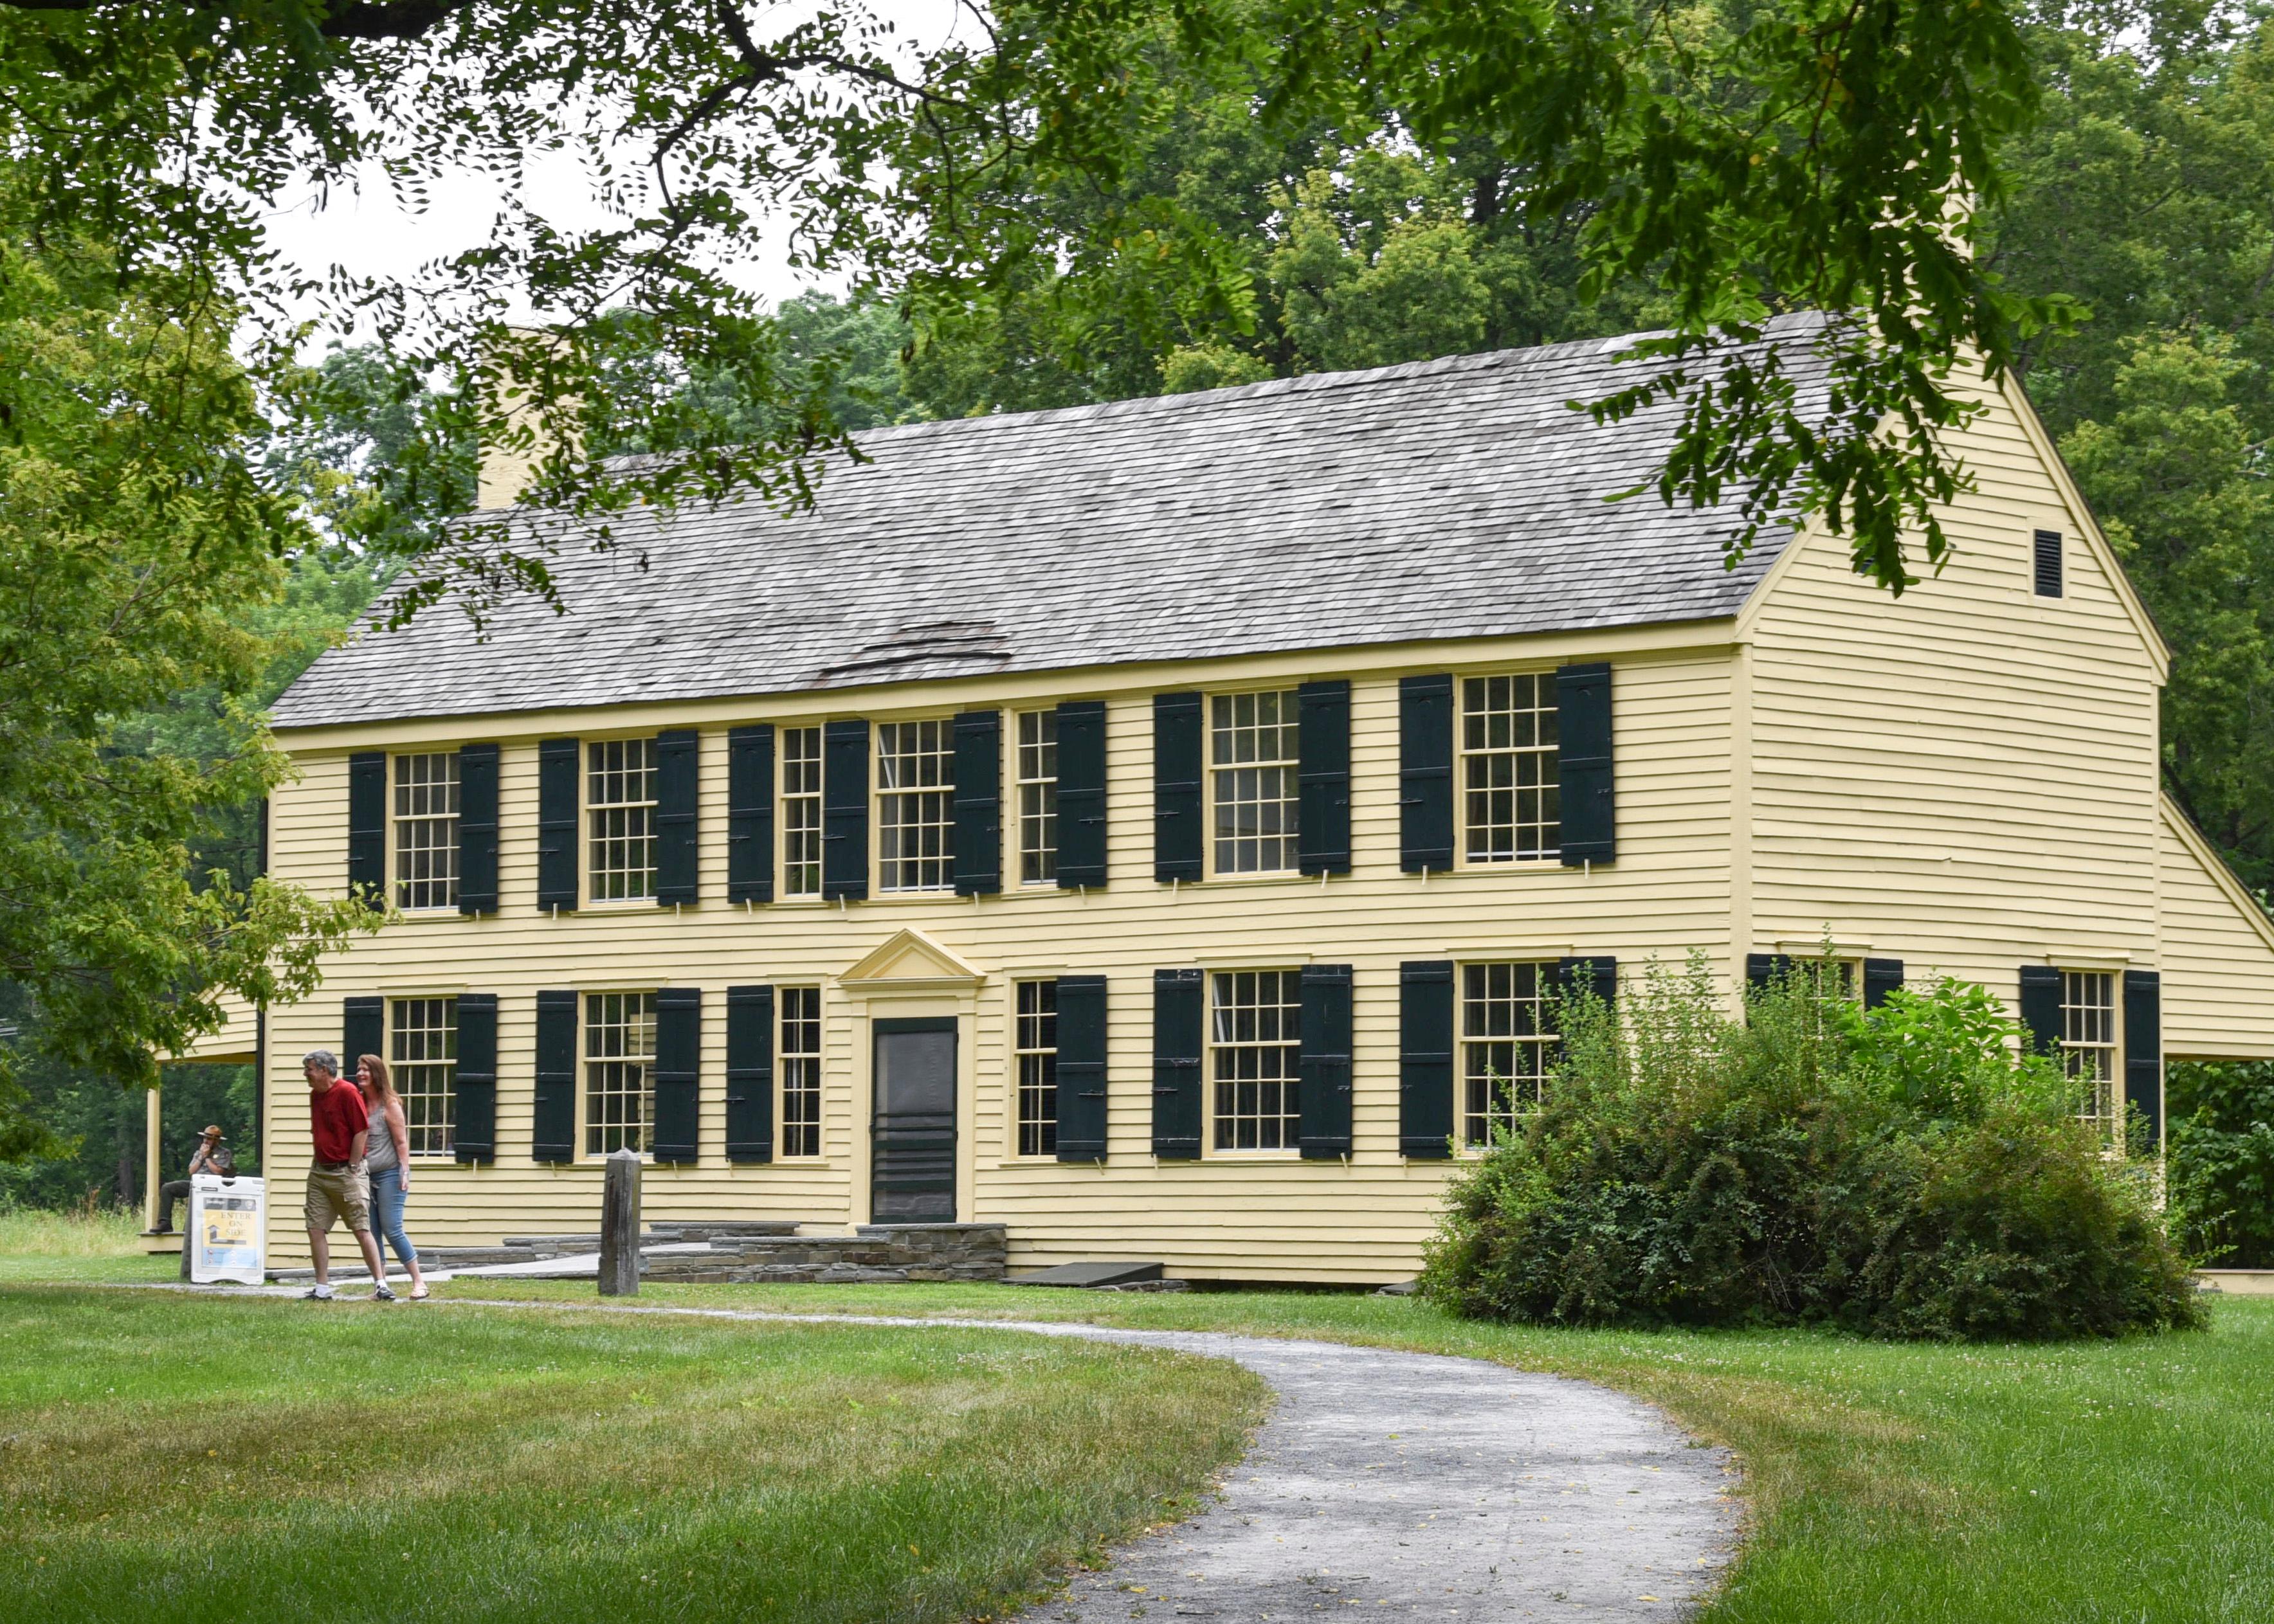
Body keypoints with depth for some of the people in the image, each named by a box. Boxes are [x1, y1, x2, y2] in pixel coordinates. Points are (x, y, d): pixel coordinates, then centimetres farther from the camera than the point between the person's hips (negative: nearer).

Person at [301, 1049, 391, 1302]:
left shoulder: (347, 1092, -12)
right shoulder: (315, 1095, 12)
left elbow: (362, 1131, -14)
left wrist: (352, 1169, -13)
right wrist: (319, 1162, 15)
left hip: (347, 1171, -8)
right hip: (319, 1171, 8)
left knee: (362, 1229, -6)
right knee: (316, 1229, 2)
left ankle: (381, 1285, -3)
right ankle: (322, 1288, 7)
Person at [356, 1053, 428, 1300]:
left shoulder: (389, 1104, -5)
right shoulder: (359, 1104, 10)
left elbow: (401, 1141, -7)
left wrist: (405, 1172, -14)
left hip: (389, 1174, -6)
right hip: (365, 1176, 6)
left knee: (392, 1230, -9)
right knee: (372, 1232, 3)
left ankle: (419, 1282, 0)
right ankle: (380, 1285, 8)